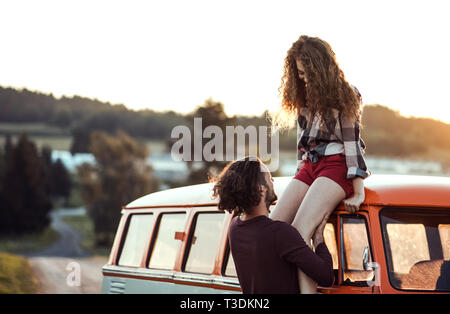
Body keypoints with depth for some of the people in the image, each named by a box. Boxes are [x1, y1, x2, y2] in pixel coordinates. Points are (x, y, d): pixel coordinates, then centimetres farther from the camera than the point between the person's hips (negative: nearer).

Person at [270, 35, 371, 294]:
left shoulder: (344, 95, -3)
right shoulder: (303, 95, 17)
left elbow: (352, 141, -9)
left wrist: (358, 192, -13)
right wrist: (303, 170, 19)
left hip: (336, 165, -7)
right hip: (309, 167, 7)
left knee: (299, 230, -27)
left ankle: (306, 289, -34)